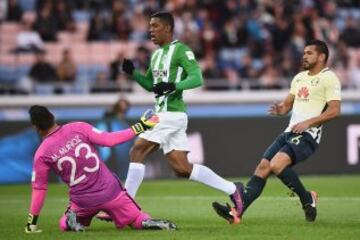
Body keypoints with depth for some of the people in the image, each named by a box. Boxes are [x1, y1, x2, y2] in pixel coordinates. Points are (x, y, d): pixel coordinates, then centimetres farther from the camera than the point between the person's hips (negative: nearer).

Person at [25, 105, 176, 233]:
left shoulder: (41, 154, -7)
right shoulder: (77, 128, -7)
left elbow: (39, 189, -2)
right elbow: (109, 140, -9)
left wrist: (32, 221, 7)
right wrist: (139, 128, 1)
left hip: (84, 202, 0)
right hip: (111, 190, 0)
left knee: (64, 224, 28)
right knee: (138, 220, 17)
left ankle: (71, 218, -7)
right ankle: (147, 221, -18)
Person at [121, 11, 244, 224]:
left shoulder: (180, 50, -8)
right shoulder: (156, 55, 19)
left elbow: (197, 78, -17)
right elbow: (150, 84, 28)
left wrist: (173, 86, -31)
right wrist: (133, 72, 11)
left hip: (172, 114, -9)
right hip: (162, 114, 9)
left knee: (137, 152, -11)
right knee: (182, 168, 5)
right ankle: (231, 189, 12)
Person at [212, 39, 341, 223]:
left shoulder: (329, 78, -4)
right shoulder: (299, 78, 21)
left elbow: (334, 110, -13)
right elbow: (288, 103, 23)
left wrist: (308, 122, -20)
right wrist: (280, 109, -1)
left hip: (308, 135, -8)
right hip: (290, 132, 8)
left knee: (276, 164, -26)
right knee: (263, 166, -6)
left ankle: (308, 200, -6)